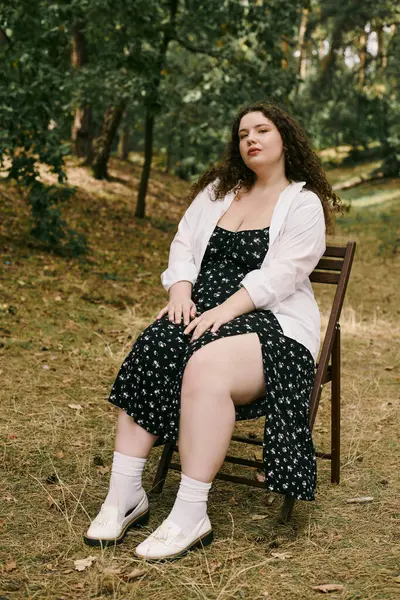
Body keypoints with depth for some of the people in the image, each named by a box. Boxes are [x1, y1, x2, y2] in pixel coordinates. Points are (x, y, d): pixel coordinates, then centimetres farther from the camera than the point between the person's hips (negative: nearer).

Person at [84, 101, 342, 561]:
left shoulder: (305, 204, 2)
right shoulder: (218, 190, 20)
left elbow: (278, 276, -11)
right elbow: (183, 245, 13)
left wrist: (223, 311, -22)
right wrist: (181, 292, -7)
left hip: (273, 323, -5)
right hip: (203, 312, 5)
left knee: (206, 367, -36)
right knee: (150, 354, -26)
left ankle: (190, 517, -31)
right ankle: (125, 495, -21)